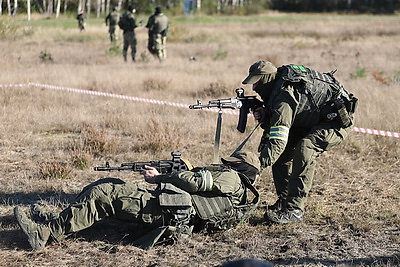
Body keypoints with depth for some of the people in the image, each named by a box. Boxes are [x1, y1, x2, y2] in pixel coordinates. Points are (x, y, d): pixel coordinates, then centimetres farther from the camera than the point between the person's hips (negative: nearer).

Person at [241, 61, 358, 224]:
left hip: (339, 120, -10)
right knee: (283, 152, 0)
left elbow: (278, 141, -37)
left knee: (305, 149, -31)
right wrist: (263, 115, -13)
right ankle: (284, 200, 11)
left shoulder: (284, 96, -30)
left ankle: (294, 209, -29)